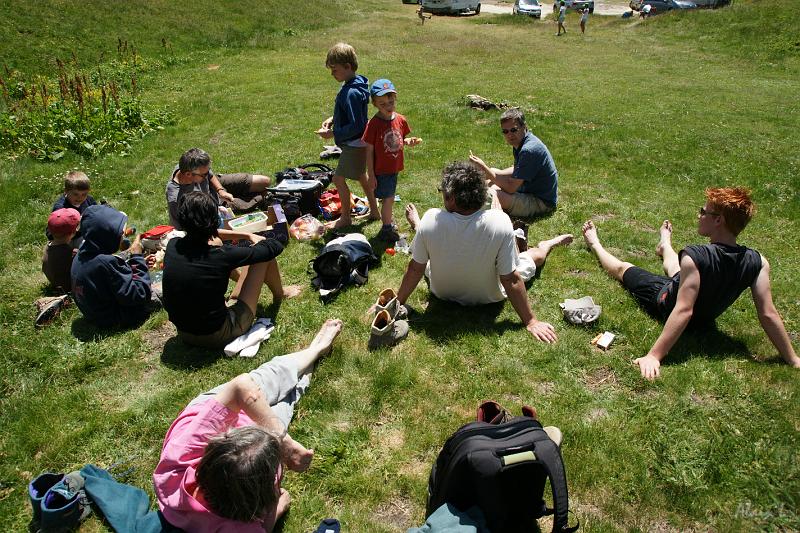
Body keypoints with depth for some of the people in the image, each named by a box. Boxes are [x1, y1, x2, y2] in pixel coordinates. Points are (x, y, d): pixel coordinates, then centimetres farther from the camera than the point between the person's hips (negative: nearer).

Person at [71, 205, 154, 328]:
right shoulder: (106, 262, -34)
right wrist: (137, 258, -23)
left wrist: (133, 260, -2)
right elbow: (138, 295, -28)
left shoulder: (81, 255, -6)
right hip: (117, 320, -9)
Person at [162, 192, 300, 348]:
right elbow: (275, 247, -13)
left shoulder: (172, 246, -10)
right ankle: (279, 294, 30)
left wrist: (247, 235, 17)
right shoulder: (222, 256, -26)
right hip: (218, 336, -6)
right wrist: (259, 241, 10)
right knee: (265, 254, -1)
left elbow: (206, 234, 13)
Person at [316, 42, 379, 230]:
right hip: (358, 143, 10)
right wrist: (333, 119, 5)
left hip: (354, 144, -10)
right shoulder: (353, 84, 4)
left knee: (339, 178, -1)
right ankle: (374, 211, 36)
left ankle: (345, 217, 14)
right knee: (361, 175, 22)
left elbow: (356, 126, -28)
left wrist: (333, 133, -23)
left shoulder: (352, 93, -27)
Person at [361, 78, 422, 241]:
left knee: (390, 197, 20)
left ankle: (388, 219, 42)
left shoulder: (400, 120, -2)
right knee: (388, 199, 1)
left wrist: (409, 141, -10)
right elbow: (369, 151, -14)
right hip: (381, 170, -5)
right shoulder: (374, 124, -18)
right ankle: (387, 228, 18)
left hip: (394, 167, 5)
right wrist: (371, 174, -14)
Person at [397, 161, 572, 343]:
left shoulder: (431, 220, -30)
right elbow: (511, 280, -27)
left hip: (442, 293, 1)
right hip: (487, 298, 0)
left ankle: (416, 225, 61)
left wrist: (398, 303, -4)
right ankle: (547, 245, 58)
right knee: (529, 258, 26)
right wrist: (531, 322, -16)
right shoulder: (500, 222, -33)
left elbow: (415, 269, -19)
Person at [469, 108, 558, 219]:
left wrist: (484, 167, -22)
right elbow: (517, 170, 19)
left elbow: (510, 188, -27)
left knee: (490, 194, -30)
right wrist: (489, 173, 4)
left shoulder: (529, 150, -27)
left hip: (542, 202, -11)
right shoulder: (520, 142, 3)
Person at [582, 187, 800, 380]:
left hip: (666, 302, -5)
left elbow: (683, 311, -43)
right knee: (672, 261, 34)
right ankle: (664, 246, 69)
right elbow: (768, 315, -24)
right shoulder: (758, 263, -25)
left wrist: (653, 356, -43)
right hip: (705, 318, 5)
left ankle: (595, 244, 50)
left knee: (622, 268, 20)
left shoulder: (695, 257, -39)